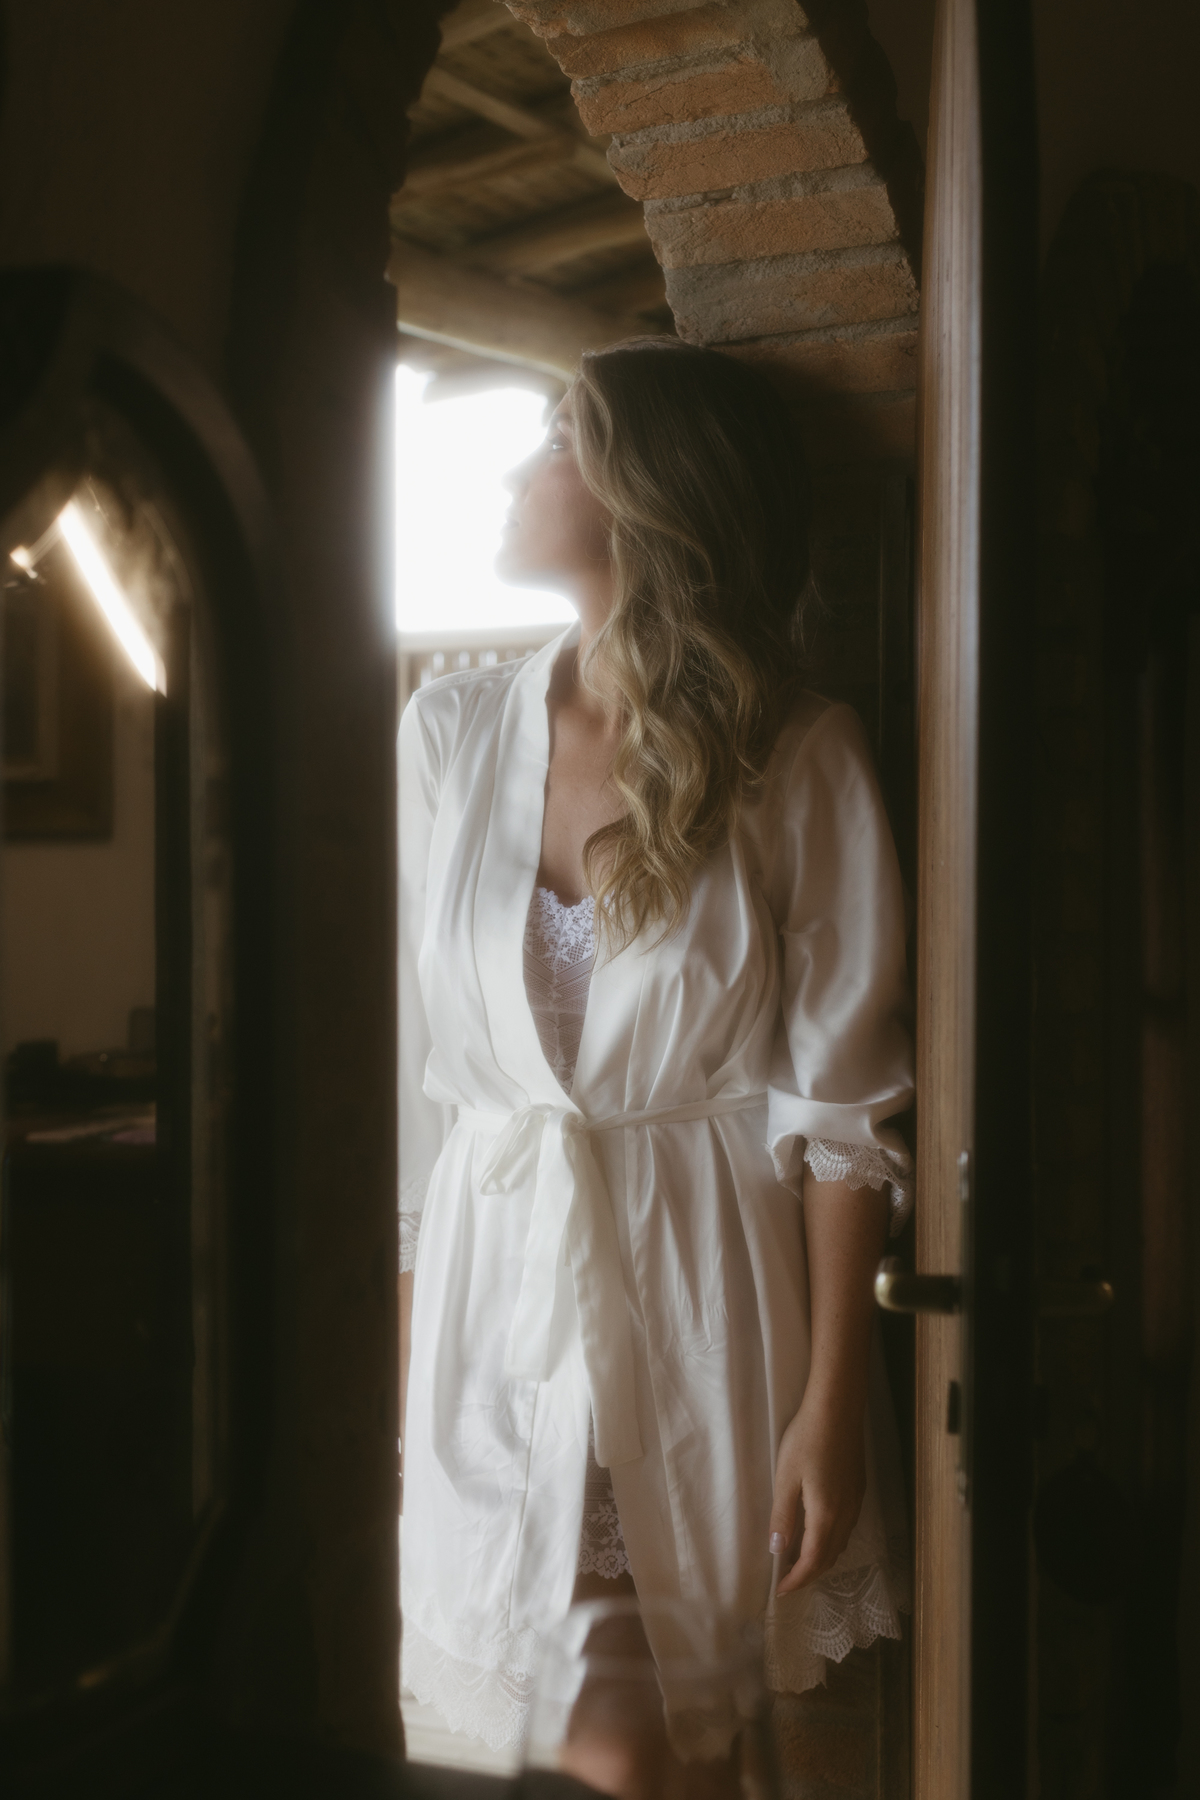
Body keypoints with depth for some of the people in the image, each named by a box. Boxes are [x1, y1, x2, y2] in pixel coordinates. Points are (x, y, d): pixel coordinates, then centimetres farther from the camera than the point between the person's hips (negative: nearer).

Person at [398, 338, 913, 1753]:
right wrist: (399, 1361, 3)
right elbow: (410, 1076, 4)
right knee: (517, 1724, 9)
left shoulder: (797, 760, -6)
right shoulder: (447, 733, 3)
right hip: (494, 1295, 3)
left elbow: (847, 1103, -7)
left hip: (713, 1298, -2)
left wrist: (832, 1405, -9)